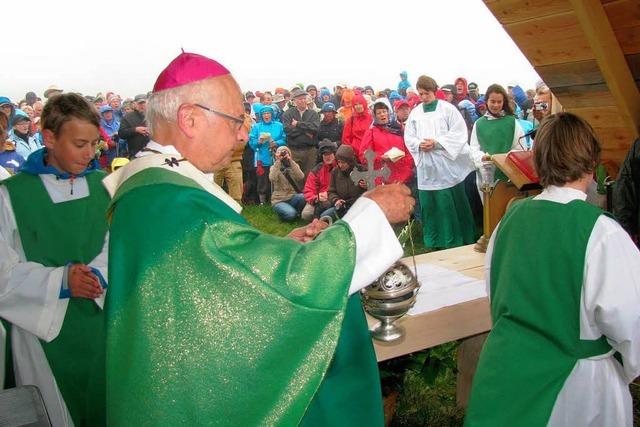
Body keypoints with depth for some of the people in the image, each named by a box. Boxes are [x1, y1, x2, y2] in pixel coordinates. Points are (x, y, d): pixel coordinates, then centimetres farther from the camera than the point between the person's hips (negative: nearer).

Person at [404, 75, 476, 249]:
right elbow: (408, 137, 9)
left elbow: (459, 133, -8)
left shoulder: (448, 109, -2)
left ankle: (457, 240, 16)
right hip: (426, 167, 4)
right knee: (429, 205, 8)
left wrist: (437, 143, -17)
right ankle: (433, 242, 21)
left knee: (453, 205, 3)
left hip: (447, 165, -3)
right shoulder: (415, 113, 10)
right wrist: (419, 144, -12)